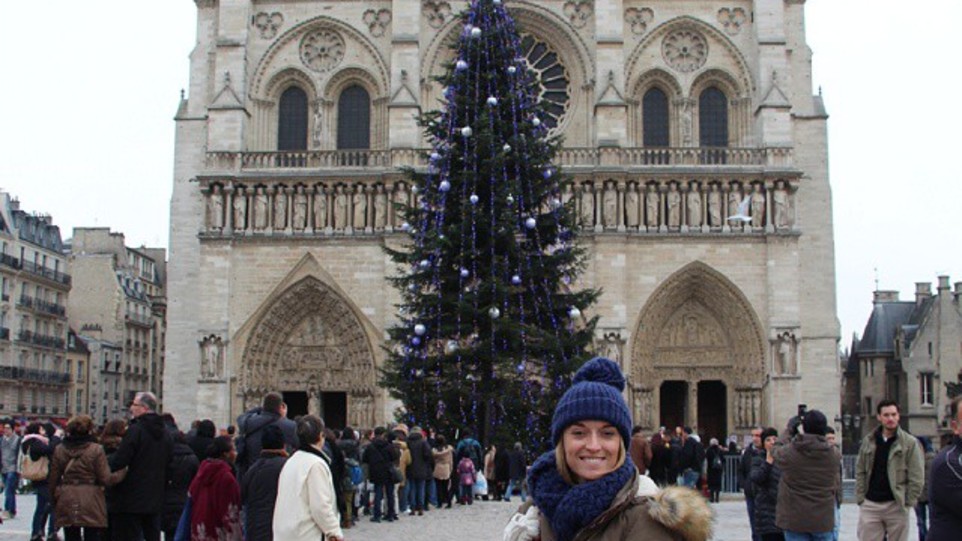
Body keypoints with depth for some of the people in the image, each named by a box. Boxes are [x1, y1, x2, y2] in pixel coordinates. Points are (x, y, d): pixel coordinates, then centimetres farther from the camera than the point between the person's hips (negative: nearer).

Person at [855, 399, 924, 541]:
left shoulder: (910, 443, -2)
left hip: (896, 505, -2)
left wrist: (908, 503, -9)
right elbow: (860, 472, 10)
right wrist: (860, 499, 1)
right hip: (870, 505, 2)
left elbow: (916, 477, -4)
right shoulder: (868, 441, 8)